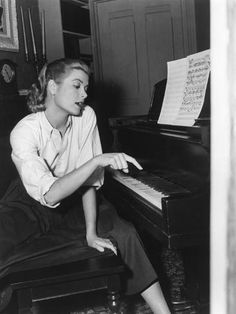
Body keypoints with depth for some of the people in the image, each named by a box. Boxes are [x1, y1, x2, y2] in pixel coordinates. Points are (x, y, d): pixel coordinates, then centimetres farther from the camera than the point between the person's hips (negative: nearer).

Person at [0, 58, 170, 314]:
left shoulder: (86, 117, -16)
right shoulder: (24, 132, -26)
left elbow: (90, 180, -15)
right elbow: (50, 194, -37)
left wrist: (91, 232, -22)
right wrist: (98, 160, -45)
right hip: (33, 205, -3)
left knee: (123, 233, -17)